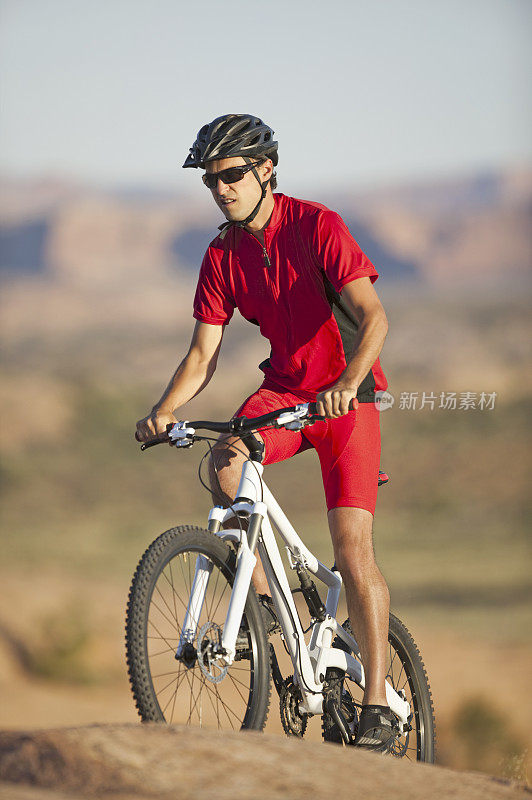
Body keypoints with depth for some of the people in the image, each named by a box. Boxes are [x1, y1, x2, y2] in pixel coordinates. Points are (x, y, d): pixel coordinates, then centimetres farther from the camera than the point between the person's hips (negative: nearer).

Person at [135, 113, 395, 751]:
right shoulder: (221, 255, 0)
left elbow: (372, 316, -23)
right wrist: (163, 410, -20)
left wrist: (348, 382, -41)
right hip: (283, 386, 4)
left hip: (347, 392, -4)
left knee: (352, 549, -13)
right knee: (225, 464, -28)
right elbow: (203, 352, -1)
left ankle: (377, 708, -6)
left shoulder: (317, 225, -15)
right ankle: (261, 599, -10)